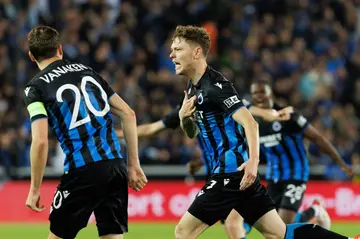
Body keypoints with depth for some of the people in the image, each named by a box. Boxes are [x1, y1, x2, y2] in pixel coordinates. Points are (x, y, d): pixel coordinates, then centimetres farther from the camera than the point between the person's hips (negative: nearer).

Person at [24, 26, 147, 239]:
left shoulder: (36, 87, 1)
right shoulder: (87, 71, 16)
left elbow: (40, 142, -11)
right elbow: (128, 114, 14)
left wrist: (35, 189, -2)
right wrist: (134, 165, 18)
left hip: (82, 173, -5)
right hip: (115, 166, 5)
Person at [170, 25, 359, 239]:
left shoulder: (215, 85, -14)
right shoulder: (193, 88, 15)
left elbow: (249, 122, -22)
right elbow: (193, 133, 24)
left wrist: (253, 161, -35)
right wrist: (184, 117, 1)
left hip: (232, 171, -10)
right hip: (230, 172, 10)